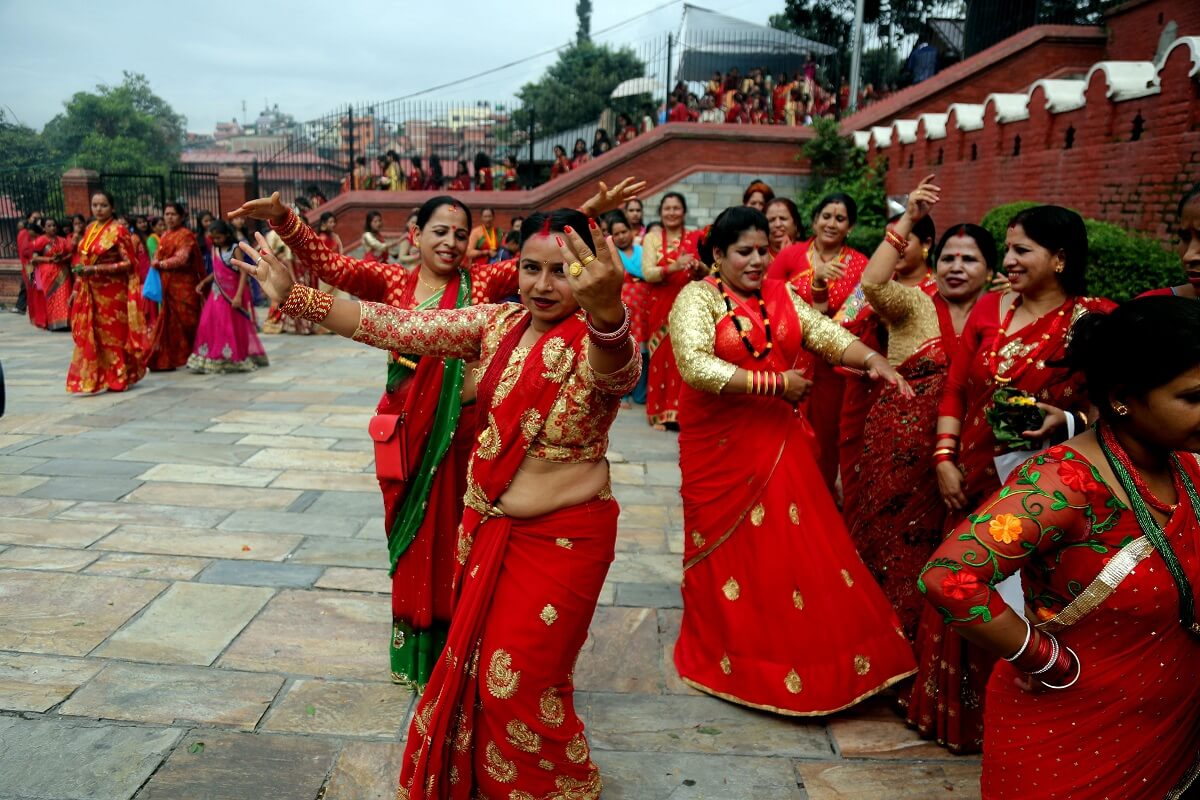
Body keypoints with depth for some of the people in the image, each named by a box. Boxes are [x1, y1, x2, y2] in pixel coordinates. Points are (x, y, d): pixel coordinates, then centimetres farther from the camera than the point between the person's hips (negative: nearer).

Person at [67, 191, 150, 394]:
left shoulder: (119, 231, -10)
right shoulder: (90, 229, 11)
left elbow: (129, 263, -14)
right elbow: (84, 260, 16)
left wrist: (97, 268, -20)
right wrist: (76, 289, 12)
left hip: (112, 292, -6)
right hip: (90, 292, 6)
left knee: (113, 334, 3)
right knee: (90, 335, 8)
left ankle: (117, 379, 13)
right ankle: (91, 379, 17)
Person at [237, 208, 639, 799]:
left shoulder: (595, 341, -20)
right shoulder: (497, 322, -4)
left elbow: (616, 370, -45)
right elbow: (400, 328, -7)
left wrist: (608, 315, -68)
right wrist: (294, 296, -13)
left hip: (564, 536, -6)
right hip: (487, 525, 6)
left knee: (521, 683, 4)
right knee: (478, 665, 20)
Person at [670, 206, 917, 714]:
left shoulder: (781, 295, 9)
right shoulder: (698, 298, -9)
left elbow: (826, 333, -1)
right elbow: (695, 366, -23)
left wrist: (872, 360, -20)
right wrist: (775, 382, -20)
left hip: (778, 441, 5)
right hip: (720, 445, -4)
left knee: (797, 546, 6)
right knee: (727, 547, 7)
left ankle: (805, 656, 23)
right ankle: (725, 659, 25)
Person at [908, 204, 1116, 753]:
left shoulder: (1093, 322, -8)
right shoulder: (989, 308, 4)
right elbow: (955, 390, 5)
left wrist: (1066, 421, -22)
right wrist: (944, 460, -4)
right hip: (974, 481, 4)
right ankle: (955, 710, 34)